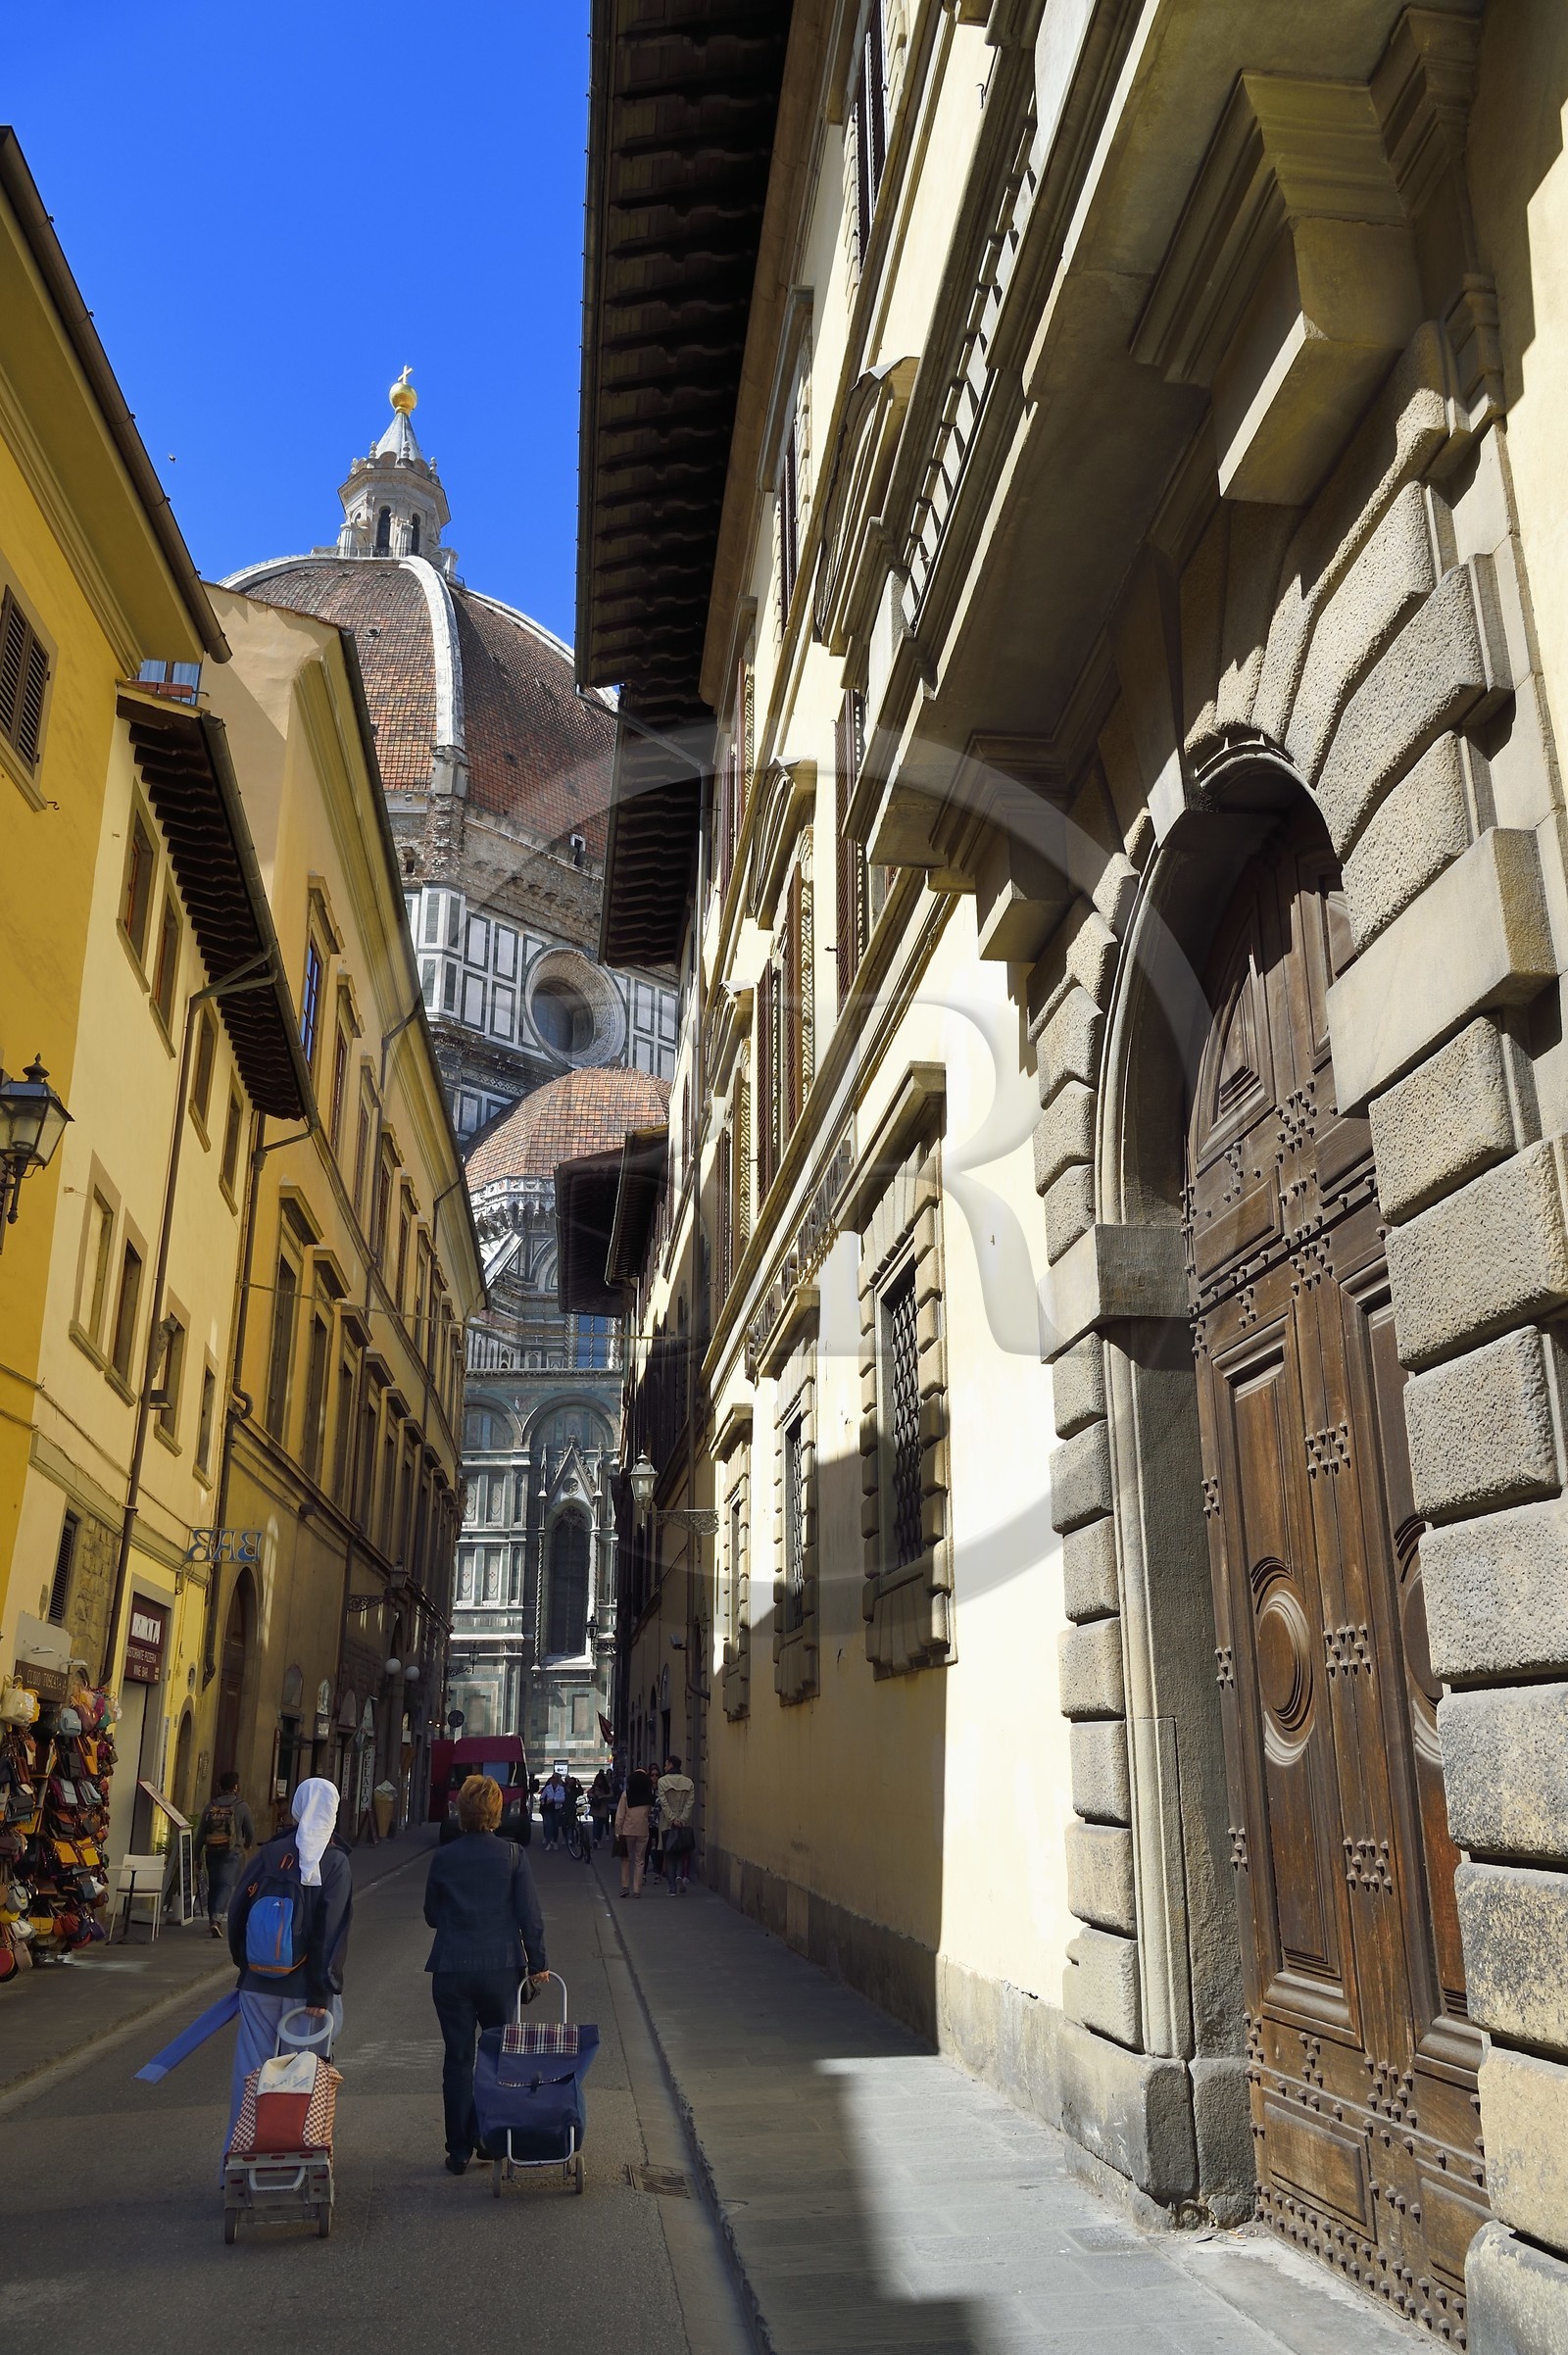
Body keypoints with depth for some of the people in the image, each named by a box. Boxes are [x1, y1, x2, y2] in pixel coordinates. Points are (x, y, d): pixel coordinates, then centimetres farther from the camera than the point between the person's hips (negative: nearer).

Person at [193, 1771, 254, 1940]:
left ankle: (212, 1920, 21)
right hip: (232, 1853, -3)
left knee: (213, 1886, 16)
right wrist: (248, 1846, 26)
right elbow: (251, 1832, 4)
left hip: (212, 1852, 3)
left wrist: (196, 1857, 8)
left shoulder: (210, 1806, 4)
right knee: (226, 1885, -6)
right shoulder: (241, 1807, -3)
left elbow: (200, 1834, 3)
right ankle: (216, 1919, -22)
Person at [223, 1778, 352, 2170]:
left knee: (251, 2069, 10)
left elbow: (237, 1912, 3)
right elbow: (333, 1931, -13)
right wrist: (322, 1991, -11)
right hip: (304, 1987, -2)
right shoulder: (335, 1863, -7)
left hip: (259, 1982, 2)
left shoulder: (268, 1854, 0)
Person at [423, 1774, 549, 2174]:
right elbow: (530, 1915, -5)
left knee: (458, 2058, 9)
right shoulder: (512, 1855, -6)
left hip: (451, 1970, 1)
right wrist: (538, 1964, 5)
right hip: (502, 1968, -1)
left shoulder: (443, 1858, -2)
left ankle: (458, 2150, 13)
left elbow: (432, 1915, 9)